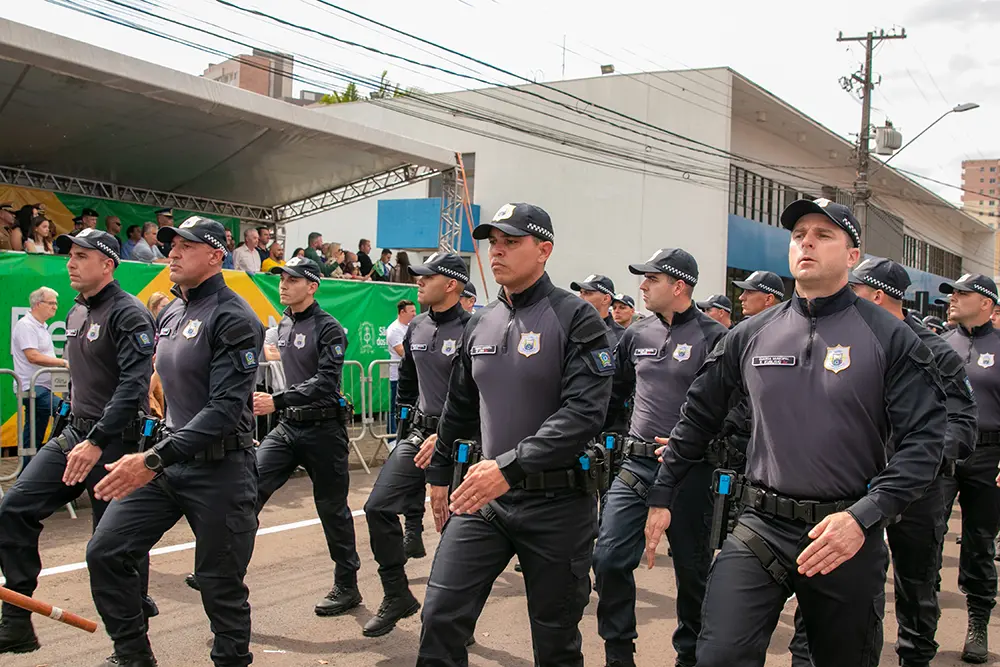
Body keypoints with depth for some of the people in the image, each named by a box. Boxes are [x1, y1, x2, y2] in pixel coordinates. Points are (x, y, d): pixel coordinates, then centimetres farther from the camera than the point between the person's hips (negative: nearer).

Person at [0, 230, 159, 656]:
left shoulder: (127, 313, -14)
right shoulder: (75, 314, 14)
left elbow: (133, 386, -23)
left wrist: (96, 442, -28)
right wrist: (73, 427, 21)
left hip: (114, 441, -8)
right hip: (74, 433, 9)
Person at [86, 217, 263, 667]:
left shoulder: (232, 318, -15)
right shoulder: (169, 315, 11)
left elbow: (226, 407, -23)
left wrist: (155, 460, -28)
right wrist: (156, 455, 16)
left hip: (219, 469, -8)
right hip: (167, 458, 8)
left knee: (220, 583, 3)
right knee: (105, 552, 4)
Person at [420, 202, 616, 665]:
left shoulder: (576, 319, -10)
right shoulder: (480, 323, 9)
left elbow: (584, 412, -22)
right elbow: (459, 408, 20)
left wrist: (510, 466, -29)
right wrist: (439, 474, 25)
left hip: (556, 501, -5)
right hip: (484, 494, 5)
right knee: (440, 616, -2)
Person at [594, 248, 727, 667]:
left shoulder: (713, 337, -7)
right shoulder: (637, 335, 9)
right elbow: (614, 394, 18)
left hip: (689, 471, -4)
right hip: (636, 464, 5)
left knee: (692, 568, 10)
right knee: (609, 558, -1)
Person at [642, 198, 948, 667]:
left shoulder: (888, 337, -4)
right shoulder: (751, 335, 5)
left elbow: (924, 440, -10)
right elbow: (698, 417, 13)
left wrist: (863, 517, -21)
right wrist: (661, 497, 13)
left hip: (848, 537, -1)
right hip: (760, 527, 1)